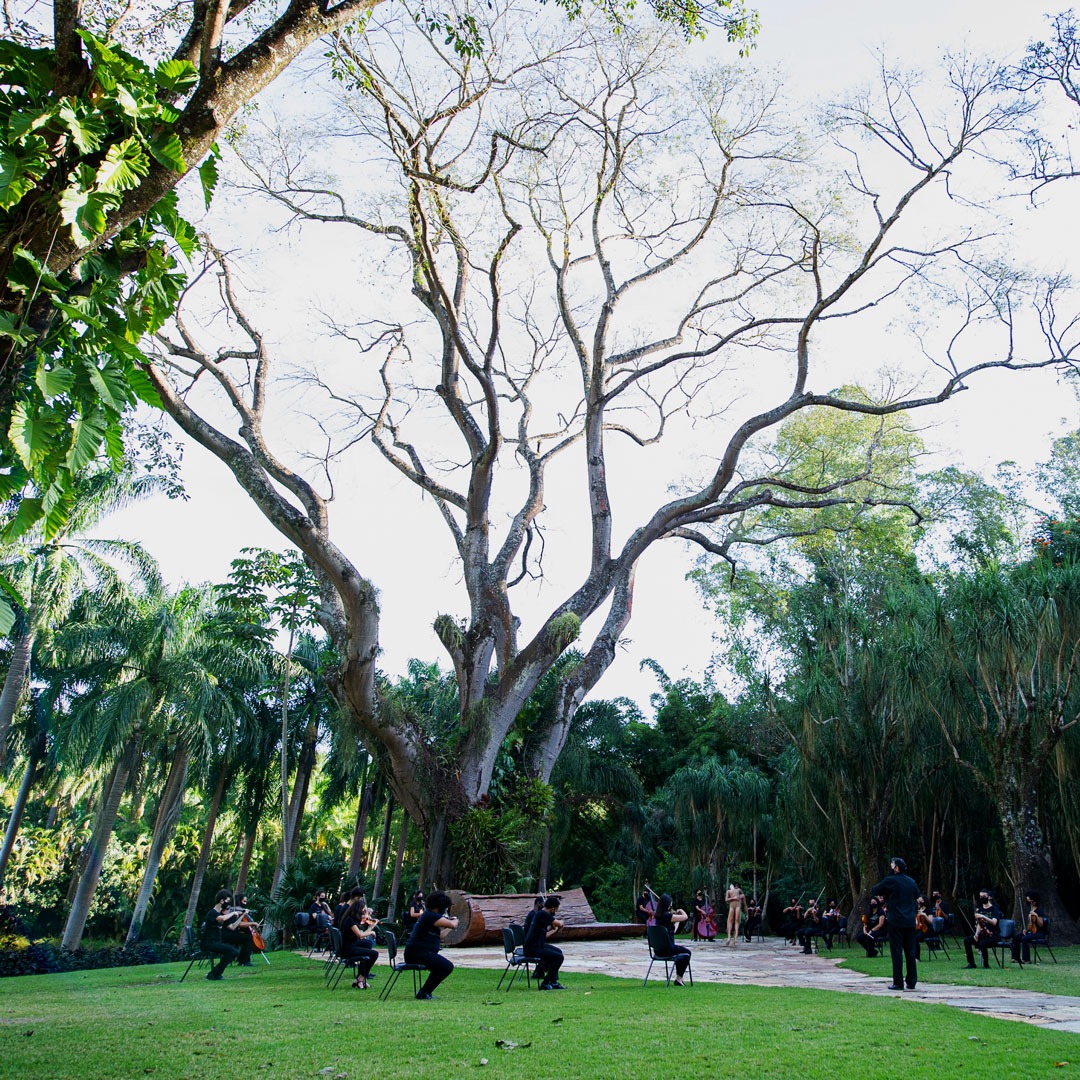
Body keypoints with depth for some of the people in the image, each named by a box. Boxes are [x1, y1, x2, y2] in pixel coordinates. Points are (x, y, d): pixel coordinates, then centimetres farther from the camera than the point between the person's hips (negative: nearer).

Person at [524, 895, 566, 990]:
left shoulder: (541, 914, 14)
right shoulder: (543, 914, -17)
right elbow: (559, 924, -21)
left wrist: (554, 929, 32)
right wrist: (560, 922, 1)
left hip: (538, 945, 11)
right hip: (533, 949, -11)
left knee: (558, 952, 21)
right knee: (559, 957, -14)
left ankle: (553, 982, 22)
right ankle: (545, 983, -3)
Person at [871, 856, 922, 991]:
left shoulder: (890, 880, -10)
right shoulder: (911, 881, 6)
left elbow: (873, 891, -3)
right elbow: (917, 894, 26)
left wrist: (885, 895, 15)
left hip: (895, 922, -5)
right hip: (910, 922, 5)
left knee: (897, 953, -1)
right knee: (910, 953, 10)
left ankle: (898, 983, 1)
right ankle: (911, 982, 13)